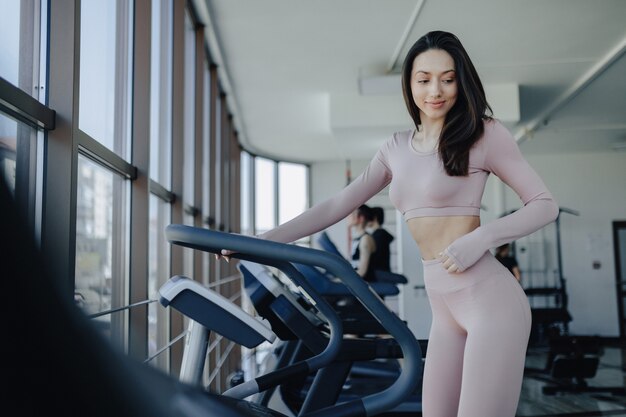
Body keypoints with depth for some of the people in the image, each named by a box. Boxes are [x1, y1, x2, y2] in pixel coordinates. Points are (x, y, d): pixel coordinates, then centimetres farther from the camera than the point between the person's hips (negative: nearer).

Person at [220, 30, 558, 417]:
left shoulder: (484, 133, -4)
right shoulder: (397, 147, 11)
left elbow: (545, 204, -2)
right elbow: (337, 205, 11)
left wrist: (480, 238, -18)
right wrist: (262, 240, 5)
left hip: (489, 299, -5)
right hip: (444, 308, 6)